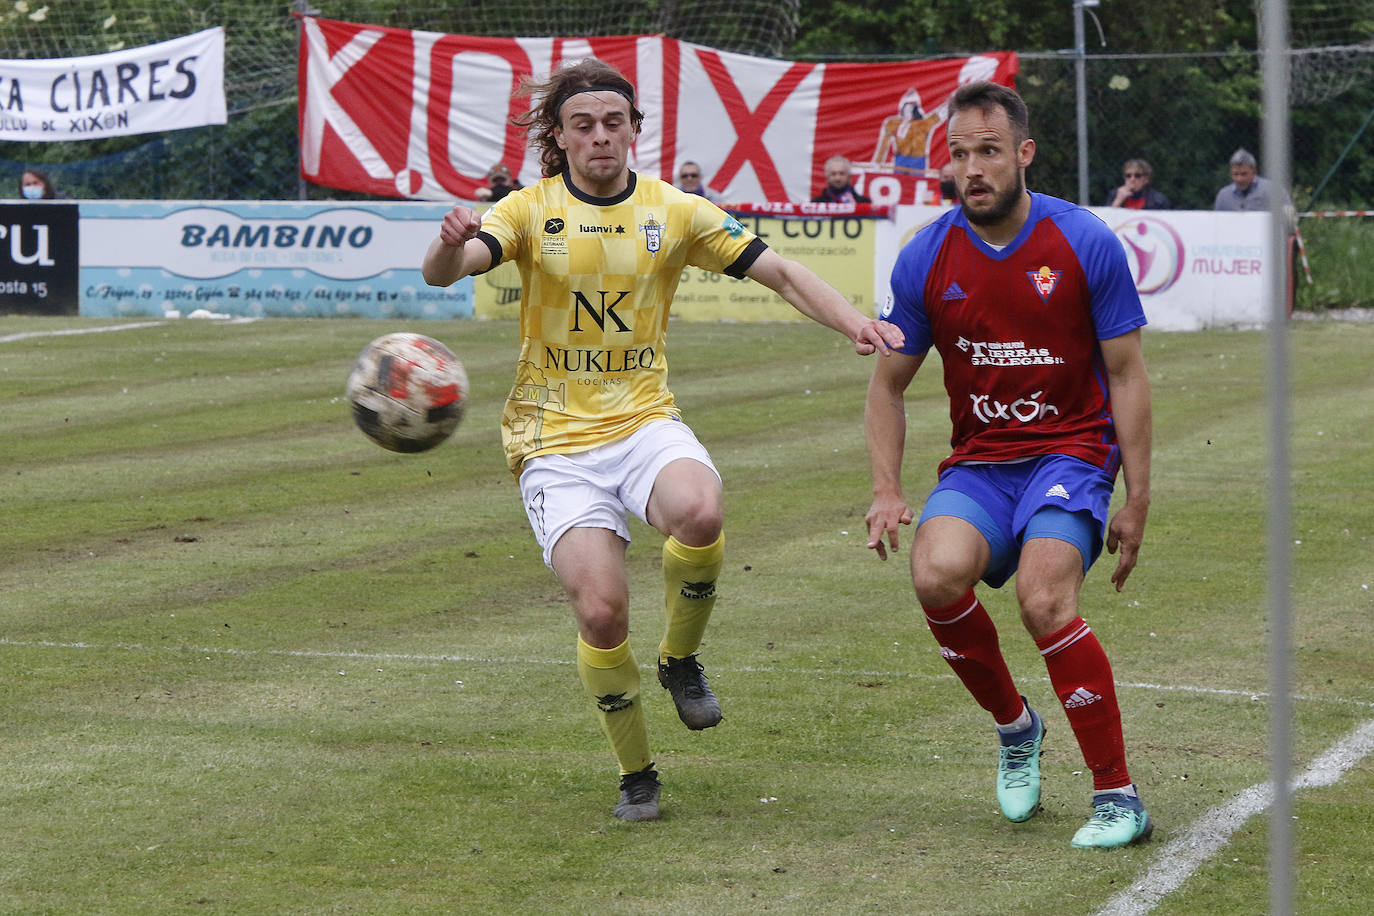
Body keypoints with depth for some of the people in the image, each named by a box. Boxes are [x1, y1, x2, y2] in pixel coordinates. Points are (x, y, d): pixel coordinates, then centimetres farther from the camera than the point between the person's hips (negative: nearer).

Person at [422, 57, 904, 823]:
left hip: (646, 420, 1)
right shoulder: (531, 212, -1)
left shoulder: (674, 212, 4)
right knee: (601, 610, -18)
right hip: (557, 440, -1)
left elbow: (780, 272, 5)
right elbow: (443, 272, -17)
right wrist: (452, 244, -41)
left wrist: (853, 322, -12)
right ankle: (636, 773, 7)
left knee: (700, 511, -33)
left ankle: (681, 658, -3)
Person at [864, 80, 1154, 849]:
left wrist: (1137, 500, -5)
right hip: (978, 461, 3)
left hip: (1071, 452, -3)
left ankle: (1119, 797, -16)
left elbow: (1127, 375, -1)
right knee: (938, 573, -27)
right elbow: (889, 385, 10)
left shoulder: (1086, 244, -7)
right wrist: (888, 490, -2)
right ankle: (1016, 727, 1)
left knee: (1043, 599, -28)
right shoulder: (927, 259, -1)